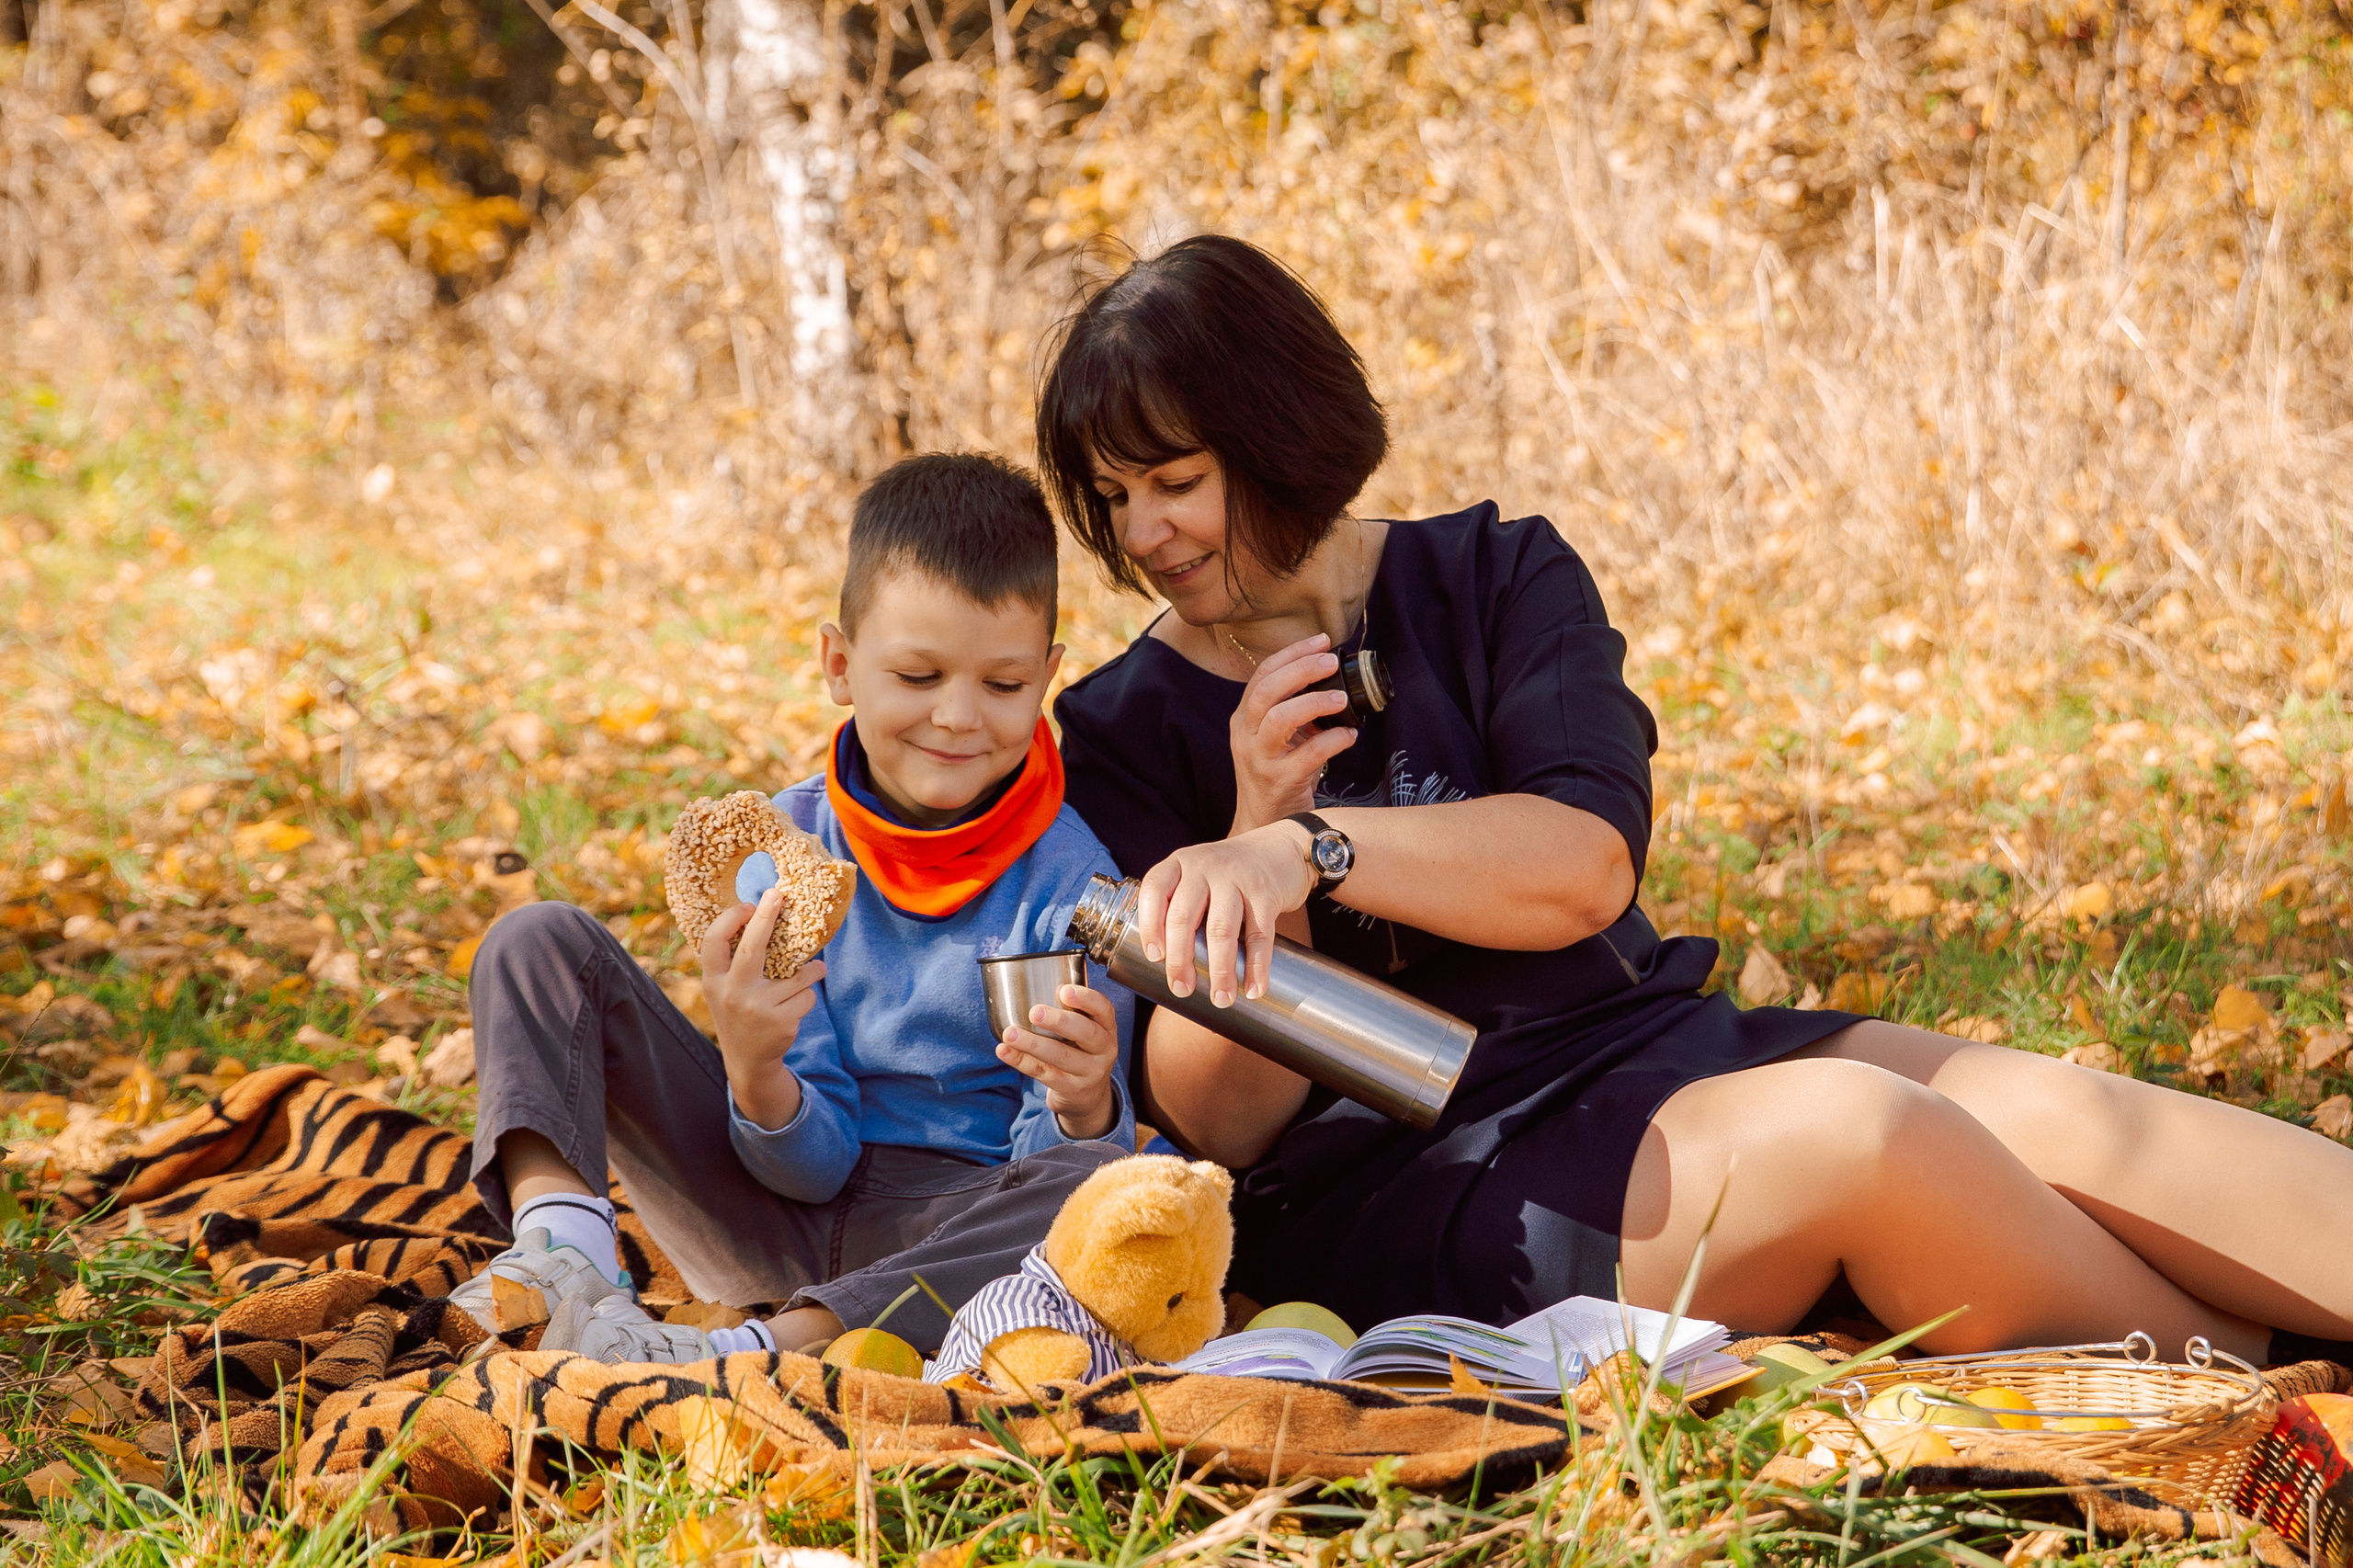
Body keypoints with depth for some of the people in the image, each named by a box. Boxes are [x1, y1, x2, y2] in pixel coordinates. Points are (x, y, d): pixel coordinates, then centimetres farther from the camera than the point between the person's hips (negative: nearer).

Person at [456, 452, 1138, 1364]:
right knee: (540, 943, -5)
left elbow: (1044, 1170, -12)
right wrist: (756, 1073, -30)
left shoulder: (1068, 880, -11)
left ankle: (746, 1356, -40)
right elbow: (816, 1162, -7)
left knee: (1110, 1180, -37)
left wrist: (1083, 1107, -36)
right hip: (785, 1209, 3)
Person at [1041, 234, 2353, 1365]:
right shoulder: (1121, 737, 3)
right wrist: (1257, 825, -16)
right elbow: (1220, 1123, -3)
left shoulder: (1495, 580, 8)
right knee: (1847, 1131, -30)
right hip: (1386, 1192, -4)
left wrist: (1313, 847, -26)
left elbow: (1589, 864, -11)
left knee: (2061, 1117, -20)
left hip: (1652, 1048, 4)